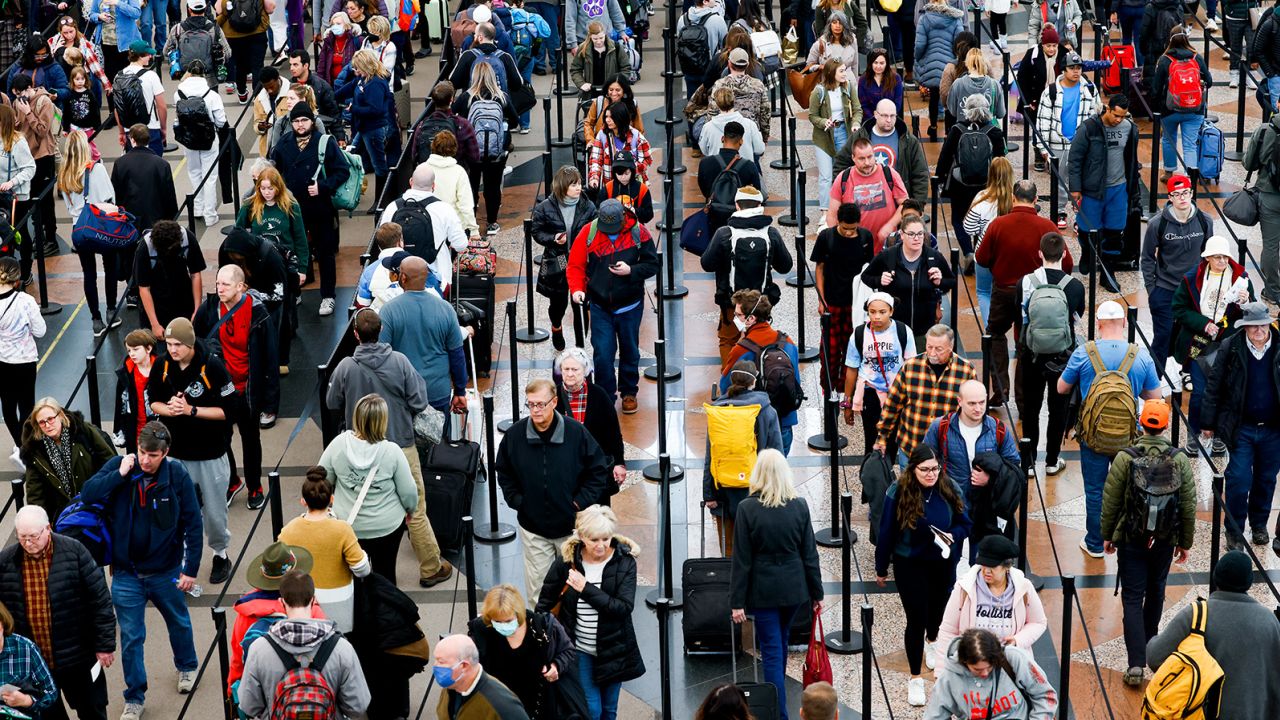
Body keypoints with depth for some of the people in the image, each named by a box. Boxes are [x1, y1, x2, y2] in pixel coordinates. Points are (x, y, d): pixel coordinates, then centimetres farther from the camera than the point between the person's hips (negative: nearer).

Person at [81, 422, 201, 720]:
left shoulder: (177, 475, -16)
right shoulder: (118, 466, -12)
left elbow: (192, 524, -11)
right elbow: (88, 494, -22)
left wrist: (191, 569, -11)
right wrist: (120, 474, -29)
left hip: (166, 571, 0)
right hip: (126, 573, 0)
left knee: (179, 623, 24)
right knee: (130, 637, 6)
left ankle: (187, 667, 51)